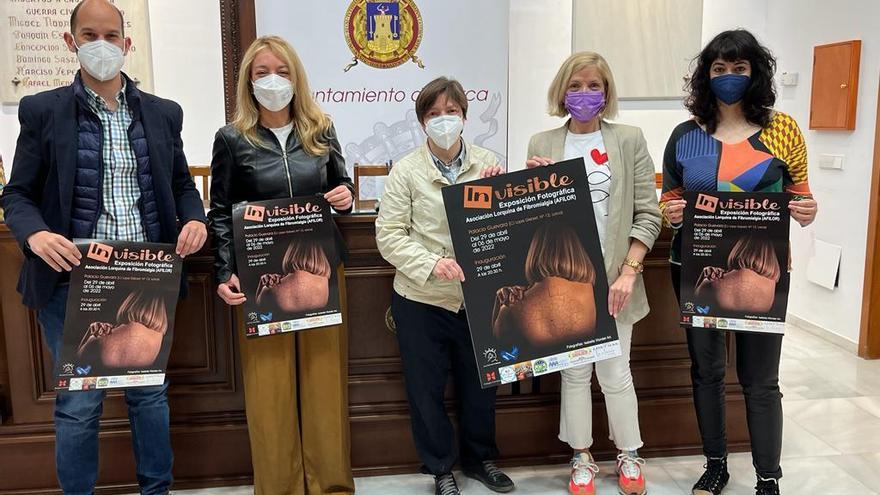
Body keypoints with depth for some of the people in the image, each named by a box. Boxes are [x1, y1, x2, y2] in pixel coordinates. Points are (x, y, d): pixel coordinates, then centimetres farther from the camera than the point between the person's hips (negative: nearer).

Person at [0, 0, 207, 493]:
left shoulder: (163, 113, 7)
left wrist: (195, 218, -7)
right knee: (79, 402, 4)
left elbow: (182, 184, 14)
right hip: (74, 278, -2)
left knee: (150, 391, 13)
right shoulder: (42, 111, 0)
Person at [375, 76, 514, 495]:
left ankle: (479, 457, 41)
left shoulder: (487, 163, 2)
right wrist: (432, 264, -23)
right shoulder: (406, 170, -5)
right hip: (422, 300, -2)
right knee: (426, 389, 11)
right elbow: (389, 235, -9)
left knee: (480, 383, 17)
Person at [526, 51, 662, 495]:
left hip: (613, 277, -1)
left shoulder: (630, 140, 1)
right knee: (574, 371, 10)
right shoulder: (542, 145, 5)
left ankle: (629, 455, 29)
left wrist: (628, 272, -10)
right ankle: (581, 458, 27)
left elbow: (647, 214, -2)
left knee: (615, 372, 7)